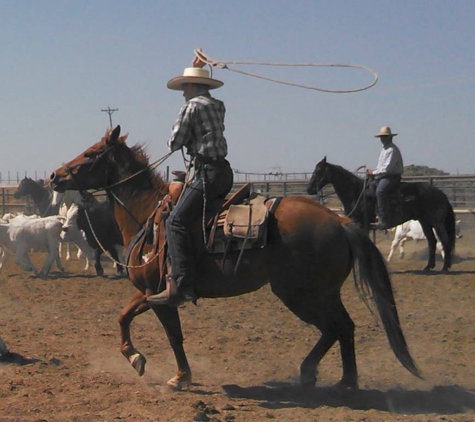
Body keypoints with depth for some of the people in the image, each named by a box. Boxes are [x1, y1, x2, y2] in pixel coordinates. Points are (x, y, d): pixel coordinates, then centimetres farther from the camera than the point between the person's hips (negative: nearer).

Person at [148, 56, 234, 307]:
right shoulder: (217, 106, 18)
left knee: (177, 222, -17)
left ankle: (182, 286, -28)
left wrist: (174, 142, 15)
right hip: (223, 170, 10)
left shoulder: (192, 106, -6)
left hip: (208, 172, -10)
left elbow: (174, 143, -6)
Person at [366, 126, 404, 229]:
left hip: (392, 177, -11)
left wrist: (374, 172, -13)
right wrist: (373, 172, 11)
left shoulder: (392, 150, -12)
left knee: (380, 191, -35)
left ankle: (383, 220, -41)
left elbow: (387, 168, -20)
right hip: (383, 176, 11)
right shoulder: (384, 149, 21)